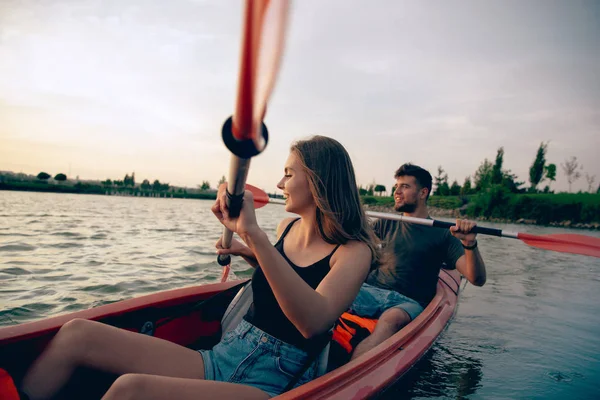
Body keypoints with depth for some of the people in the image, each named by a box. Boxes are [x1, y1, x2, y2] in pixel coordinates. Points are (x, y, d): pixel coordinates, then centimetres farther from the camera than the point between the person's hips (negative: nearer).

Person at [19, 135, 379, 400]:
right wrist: (251, 253, 14)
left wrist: (255, 234, -38)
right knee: (79, 333, -9)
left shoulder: (354, 251, -11)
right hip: (221, 358, 6)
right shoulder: (287, 228, 8)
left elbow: (313, 322, -31)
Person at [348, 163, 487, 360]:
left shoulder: (441, 234, 7)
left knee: (391, 318, -40)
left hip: (409, 302, -2)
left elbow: (477, 279, -2)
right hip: (371, 290, 3)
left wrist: (470, 245, -20)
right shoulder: (386, 224, 18)